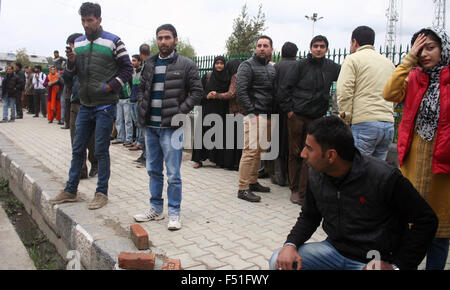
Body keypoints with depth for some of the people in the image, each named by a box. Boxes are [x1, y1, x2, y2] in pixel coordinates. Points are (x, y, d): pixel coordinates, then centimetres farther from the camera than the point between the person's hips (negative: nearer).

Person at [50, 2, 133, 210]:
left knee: (101, 151, 0)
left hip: (105, 106, -5)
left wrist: (109, 87, -13)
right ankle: (70, 191, 24)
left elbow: (127, 69, -3)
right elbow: (69, 74, 13)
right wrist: (71, 62, -8)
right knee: (78, 149, 12)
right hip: (85, 106, 6)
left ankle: (102, 193, 12)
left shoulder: (113, 42, -3)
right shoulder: (78, 43, 11)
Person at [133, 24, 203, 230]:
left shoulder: (186, 65, -3)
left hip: (171, 127, -6)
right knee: (153, 170, 14)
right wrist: (142, 109, 6)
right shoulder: (149, 64, 13)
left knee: (173, 173, -2)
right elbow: (142, 88, 22)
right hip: (150, 126, 6)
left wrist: (180, 112, -13)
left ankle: (174, 213, 11)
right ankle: (156, 209, 27)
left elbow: (197, 92, -4)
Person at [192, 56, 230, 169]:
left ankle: (219, 161, 6)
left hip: (221, 111, 0)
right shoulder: (207, 76, 6)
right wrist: (207, 96, -14)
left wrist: (217, 95, -10)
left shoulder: (228, 78, 6)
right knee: (204, 132, -5)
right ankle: (199, 159, 1)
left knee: (220, 134, -2)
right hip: (207, 110, 0)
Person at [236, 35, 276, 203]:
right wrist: (252, 112, -16)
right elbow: (241, 91, -11)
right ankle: (243, 189, -8)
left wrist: (272, 113, 12)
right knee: (251, 150, -12)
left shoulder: (272, 68, 19)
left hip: (268, 116, 8)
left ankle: (253, 182, 24)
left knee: (259, 151, 13)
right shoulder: (247, 66, -3)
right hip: (254, 115, -8)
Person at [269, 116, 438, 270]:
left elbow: (426, 219, -13)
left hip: (374, 261, -4)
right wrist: (290, 244, -8)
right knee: (278, 262, -10)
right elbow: (309, 216, 11)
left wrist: (397, 265, -14)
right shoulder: (316, 177, -3)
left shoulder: (384, 178, -22)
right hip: (334, 249, 5)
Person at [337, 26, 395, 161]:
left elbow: (344, 92, -9)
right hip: (389, 124, 7)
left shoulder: (353, 59, 1)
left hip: (364, 124, -7)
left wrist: (346, 119, -2)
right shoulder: (388, 62, 22)